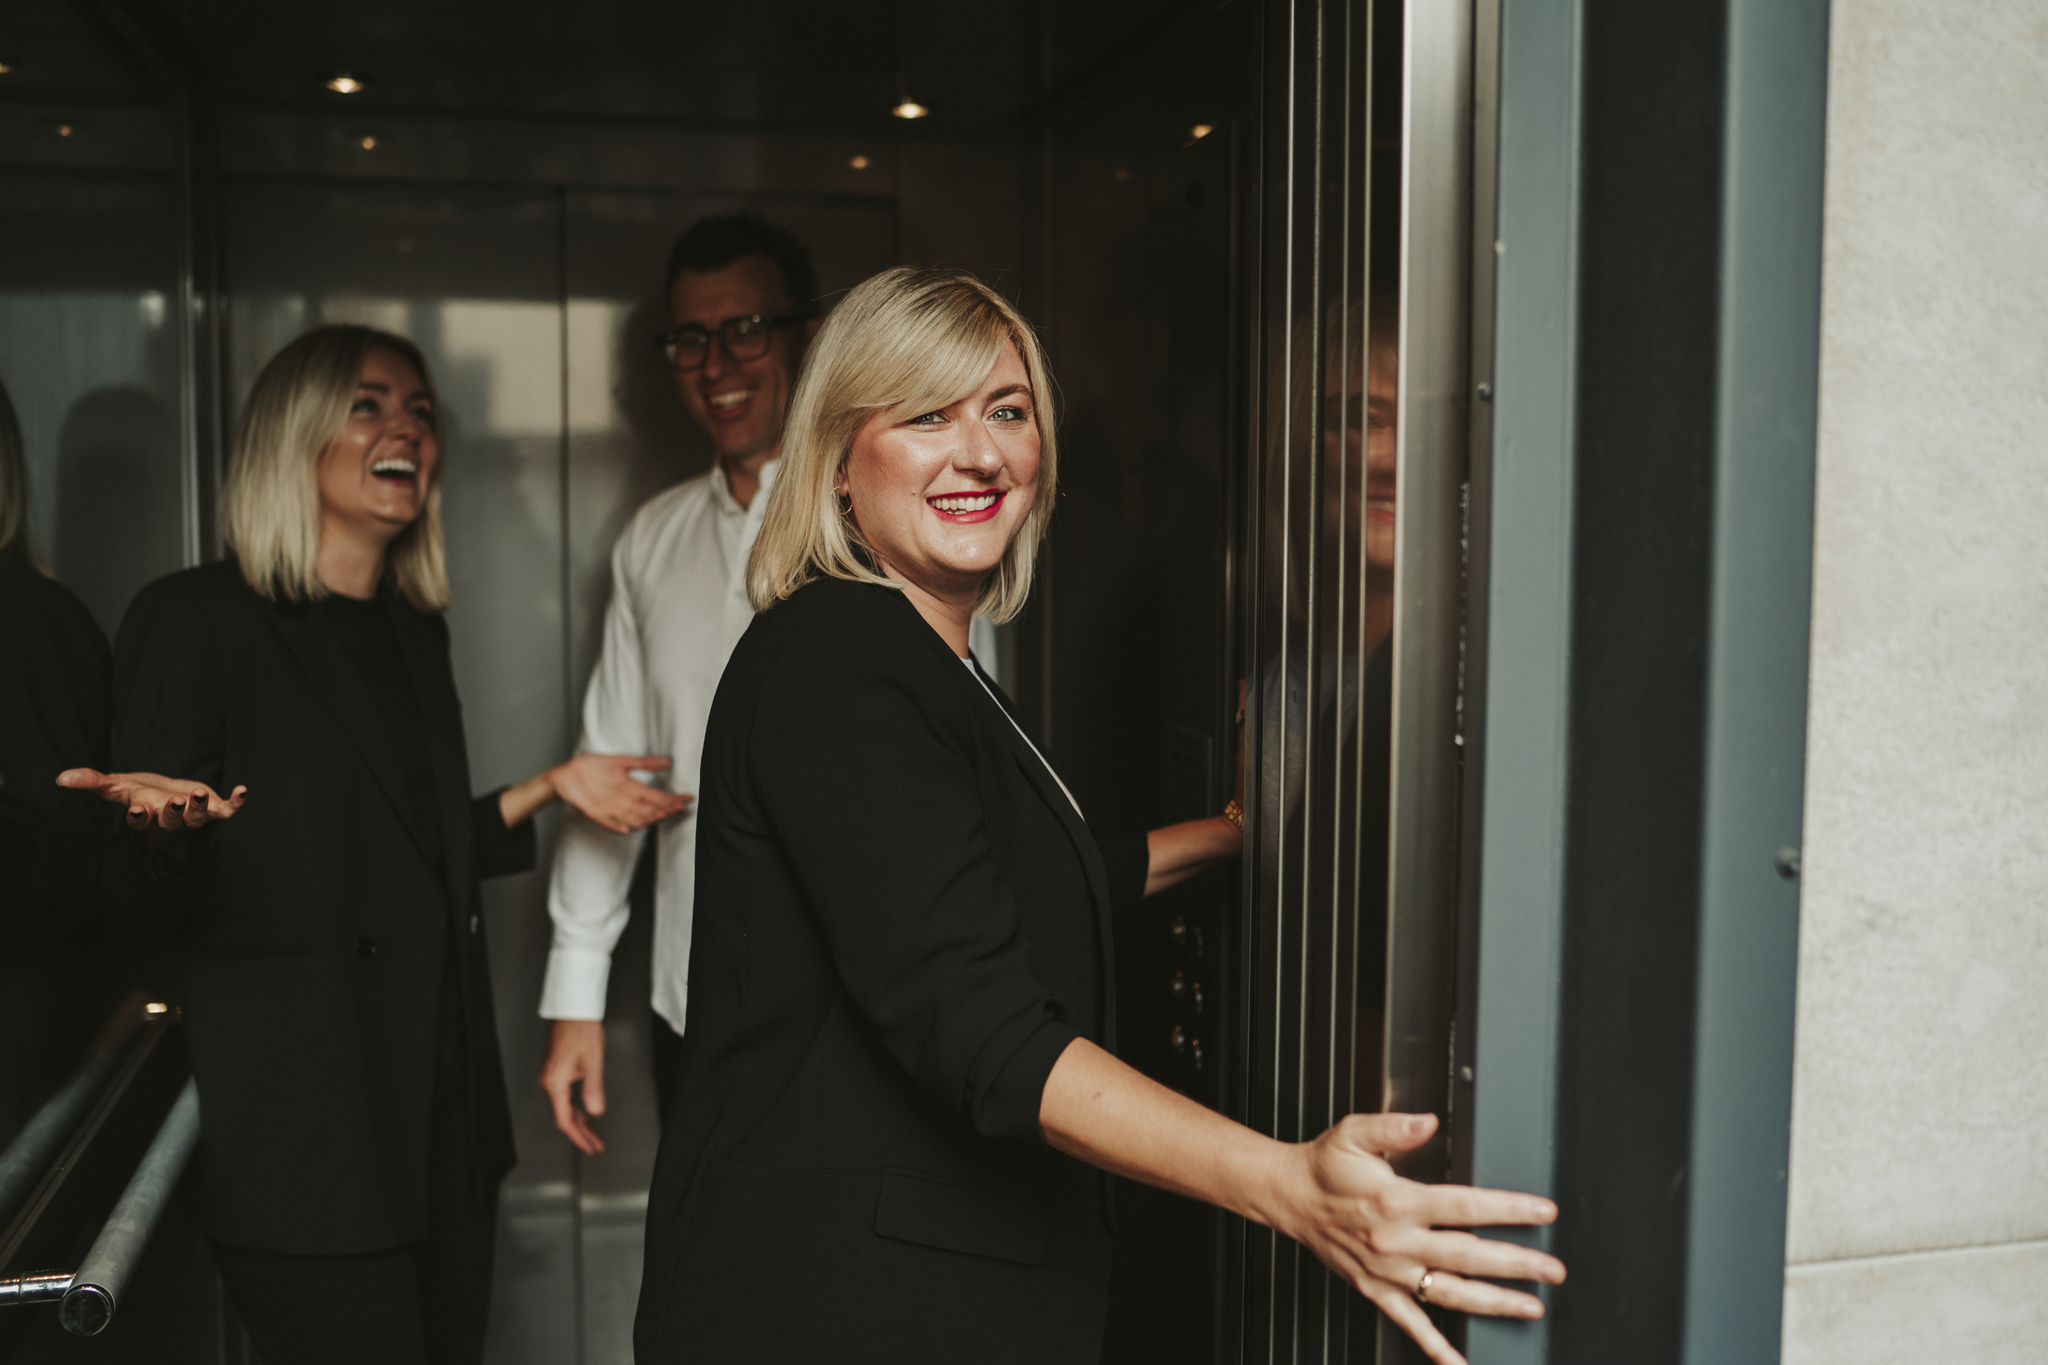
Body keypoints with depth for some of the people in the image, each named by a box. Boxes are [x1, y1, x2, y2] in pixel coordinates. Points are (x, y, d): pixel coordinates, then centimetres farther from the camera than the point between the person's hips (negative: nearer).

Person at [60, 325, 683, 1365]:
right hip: (299, 1116, -7)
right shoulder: (193, 618, -7)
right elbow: (151, 896, -9)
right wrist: (171, 824, -30)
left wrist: (548, 788, 13)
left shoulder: (415, 629, 14)